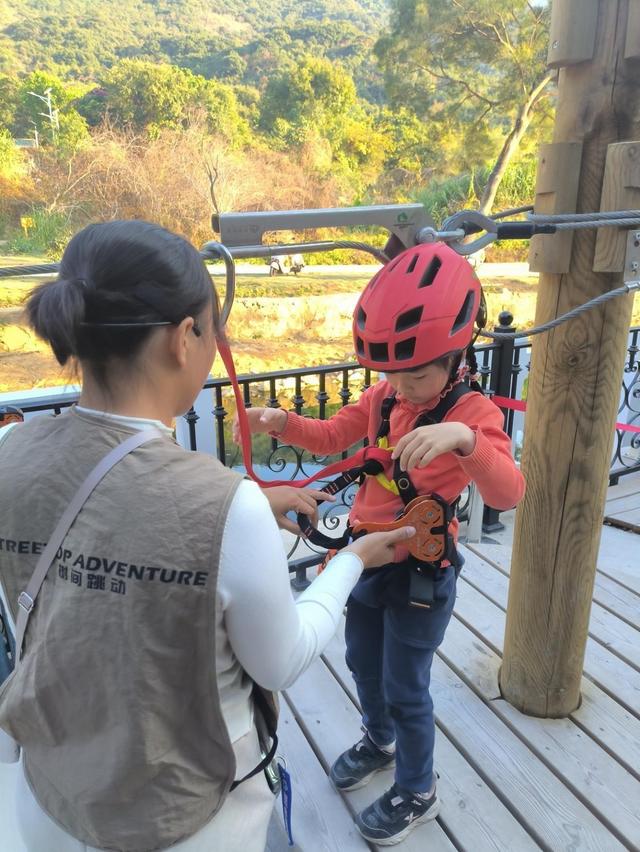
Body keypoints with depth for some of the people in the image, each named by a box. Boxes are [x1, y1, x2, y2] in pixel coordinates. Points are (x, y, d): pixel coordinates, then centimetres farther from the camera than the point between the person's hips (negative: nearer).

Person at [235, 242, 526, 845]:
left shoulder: (473, 413, -21)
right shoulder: (382, 397, -3)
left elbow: (507, 493, -36)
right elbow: (331, 438, 6)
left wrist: (463, 437, -56)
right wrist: (283, 423, -14)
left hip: (422, 573, -6)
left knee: (405, 688, 10)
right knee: (363, 664, 25)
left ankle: (416, 793, 39)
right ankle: (379, 742, 55)